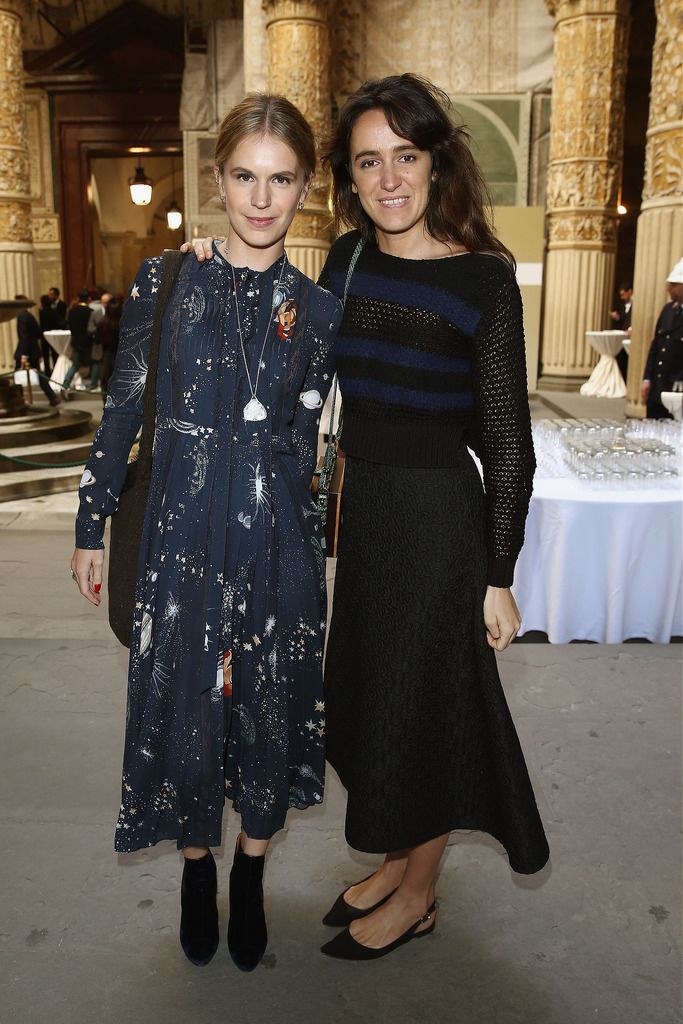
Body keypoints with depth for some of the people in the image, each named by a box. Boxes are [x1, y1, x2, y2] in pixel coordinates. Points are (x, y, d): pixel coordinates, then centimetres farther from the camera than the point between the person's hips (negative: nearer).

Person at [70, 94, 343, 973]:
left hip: (277, 538, 1)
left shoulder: (319, 311, 1)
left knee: (268, 705, 12)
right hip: (182, 535, 0)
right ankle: (197, 869, 39)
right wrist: (91, 527, 4)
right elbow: (122, 413, 2)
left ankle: (250, 878, 37)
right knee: (181, 703, 11)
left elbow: (301, 439, 6)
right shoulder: (164, 285, -1)